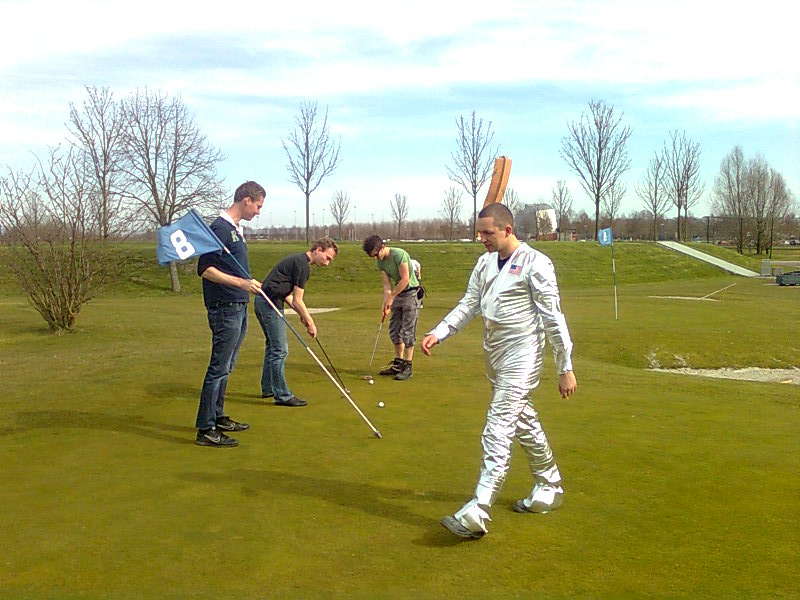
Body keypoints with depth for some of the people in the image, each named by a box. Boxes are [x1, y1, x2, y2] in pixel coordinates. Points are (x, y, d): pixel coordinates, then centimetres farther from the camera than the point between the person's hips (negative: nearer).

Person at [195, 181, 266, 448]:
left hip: (238, 307, 10)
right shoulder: (220, 228, -14)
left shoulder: (236, 229, 15)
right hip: (225, 308, -10)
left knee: (226, 367, 17)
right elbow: (205, 269, -20)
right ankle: (205, 429, -2)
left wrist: (249, 285, 28)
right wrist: (240, 282, -26)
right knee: (219, 368, -7)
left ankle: (217, 417, 28)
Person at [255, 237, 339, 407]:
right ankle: (282, 395, -5)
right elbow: (297, 300, -13)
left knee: (272, 346, 18)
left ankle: (268, 388, 27)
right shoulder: (303, 265, -13)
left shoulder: (297, 259, 17)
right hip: (271, 304, -11)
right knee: (280, 350, -8)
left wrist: (301, 315, 16)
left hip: (263, 301, 11)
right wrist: (310, 322, -3)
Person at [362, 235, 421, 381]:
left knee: (407, 331, -8)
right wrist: (386, 303, -11)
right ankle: (398, 363, 21)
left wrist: (391, 297, -16)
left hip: (411, 293, -8)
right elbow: (387, 284, 1)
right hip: (398, 294, 8)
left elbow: (405, 279, -22)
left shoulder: (399, 254, -21)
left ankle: (407, 367, -3)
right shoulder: (380, 262, 3)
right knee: (394, 331, 10)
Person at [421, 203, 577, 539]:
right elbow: (469, 305, 9)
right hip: (494, 356, 8)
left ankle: (476, 515, -14)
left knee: (497, 434, -13)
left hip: (521, 358, -8)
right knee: (524, 424, 19)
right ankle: (549, 489, 36)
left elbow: (554, 318, -12)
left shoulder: (535, 264, -13)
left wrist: (565, 368, -11)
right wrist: (438, 333, -6)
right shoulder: (485, 263, 9)